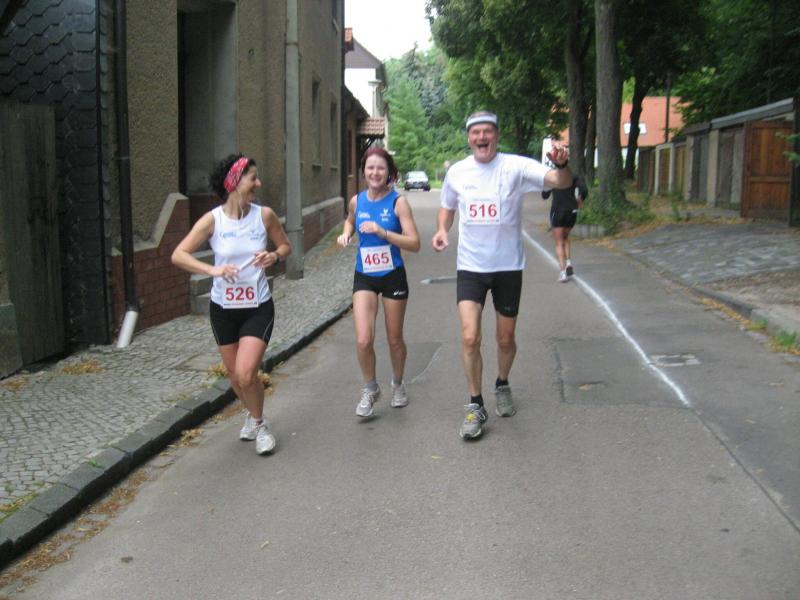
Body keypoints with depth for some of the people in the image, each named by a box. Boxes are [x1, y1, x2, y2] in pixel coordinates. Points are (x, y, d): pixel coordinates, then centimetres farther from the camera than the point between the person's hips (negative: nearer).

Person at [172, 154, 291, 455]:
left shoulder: (264, 215, -8)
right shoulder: (213, 219, -11)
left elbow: (285, 245, 9)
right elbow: (178, 255, -15)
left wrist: (275, 256, -15)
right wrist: (213, 269, -30)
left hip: (258, 308, -1)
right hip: (223, 308, 1)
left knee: (245, 374, -15)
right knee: (235, 375, 15)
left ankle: (259, 423, 13)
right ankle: (252, 414, 45)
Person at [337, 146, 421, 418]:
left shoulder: (398, 202, -11)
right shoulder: (356, 201, -1)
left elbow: (414, 244, -17)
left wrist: (382, 232, -27)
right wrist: (345, 234, 3)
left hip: (393, 276, -2)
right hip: (364, 276, 2)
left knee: (395, 340, 12)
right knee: (363, 340, -10)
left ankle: (398, 384, 38)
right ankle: (370, 389, 15)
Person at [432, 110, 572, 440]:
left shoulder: (516, 166, -11)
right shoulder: (456, 172, 0)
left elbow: (561, 182, -23)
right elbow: (447, 207, 17)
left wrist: (560, 165, -46)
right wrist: (442, 229, -5)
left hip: (508, 266, -1)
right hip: (470, 267, 1)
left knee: (505, 339, 12)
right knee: (470, 338, -12)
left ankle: (503, 385, 42)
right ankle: (475, 405, 5)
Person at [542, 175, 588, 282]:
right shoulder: (574, 177, 5)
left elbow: (544, 195, 7)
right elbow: (584, 190, -10)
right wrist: (580, 201, 9)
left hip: (557, 211, -2)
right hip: (571, 211, 2)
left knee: (559, 244, 1)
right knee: (565, 238, 26)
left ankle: (563, 273, -13)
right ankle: (568, 263, 4)